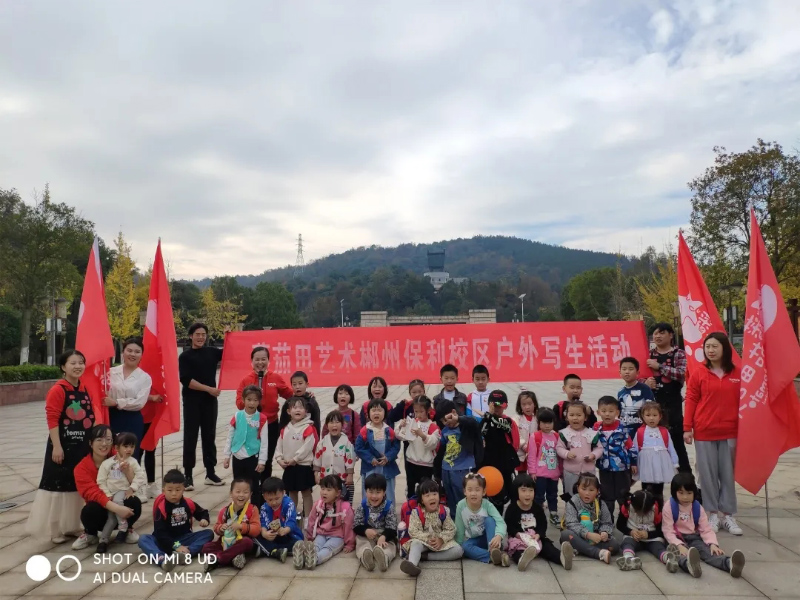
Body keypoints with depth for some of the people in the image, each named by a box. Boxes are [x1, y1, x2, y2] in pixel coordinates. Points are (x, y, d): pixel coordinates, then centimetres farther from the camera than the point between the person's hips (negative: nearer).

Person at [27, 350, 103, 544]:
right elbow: (52, 419, -17)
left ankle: (72, 526, 27)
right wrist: (57, 446, -20)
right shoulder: (58, 390, -14)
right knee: (58, 484, 2)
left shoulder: (86, 388, 7)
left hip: (82, 445, 7)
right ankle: (55, 530, 16)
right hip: (63, 445, -7)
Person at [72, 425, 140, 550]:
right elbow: (93, 493, -24)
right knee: (90, 510, -33)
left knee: (135, 502, -30)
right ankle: (90, 534, 3)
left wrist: (127, 470, -33)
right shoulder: (82, 468, -11)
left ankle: (126, 529, 4)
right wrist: (116, 508, -38)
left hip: (120, 505, 1)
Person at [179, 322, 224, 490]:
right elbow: (186, 380, -13)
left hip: (210, 401, 3)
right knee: (190, 438, 1)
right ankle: (188, 475, 7)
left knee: (209, 436, 10)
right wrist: (208, 389, -16)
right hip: (192, 402, -3)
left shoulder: (212, 352, 7)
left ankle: (210, 473, 19)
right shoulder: (185, 356, -3)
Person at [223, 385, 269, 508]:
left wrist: (262, 461, -8)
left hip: (253, 457, -2)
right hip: (238, 457, 3)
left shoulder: (262, 419, -9)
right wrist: (226, 456, 3)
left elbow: (264, 441, -7)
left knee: (255, 487, 6)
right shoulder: (237, 416, -3)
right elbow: (229, 437, 4)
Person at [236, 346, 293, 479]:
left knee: (267, 460, 13)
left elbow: (290, 395, 6)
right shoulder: (246, 380, -4)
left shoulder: (276, 378, -3)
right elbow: (239, 403, -6)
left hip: (271, 425, 1)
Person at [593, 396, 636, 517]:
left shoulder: (622, 428, -11)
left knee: (623, 495, 11)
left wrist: (633, 462, -1)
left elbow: (630, 445, -4)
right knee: (606, 496, 12)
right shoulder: (596, 428, -5)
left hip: (622, 466, -2)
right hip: (605, 468, 2)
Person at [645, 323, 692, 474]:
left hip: (672, 403, -4)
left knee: (676, 439, 1)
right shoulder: (649, 354, 10)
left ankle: (686, 473, 12)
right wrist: (645, 382, -8)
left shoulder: (679, 353, -2)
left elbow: (682, 374, -18)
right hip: (652, 402, 4)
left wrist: (659, 366, -18)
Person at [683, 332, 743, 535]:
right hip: (704, 432, -1)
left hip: (730, 432, 1)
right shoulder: (698, 373, -2)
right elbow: (690, 401, -2)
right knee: (708, 474, 6)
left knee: (728, 474, 9)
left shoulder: (738, 373, 2)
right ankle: (712, 515, 16)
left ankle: (728, 516, 19)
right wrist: (687, 428, -6)